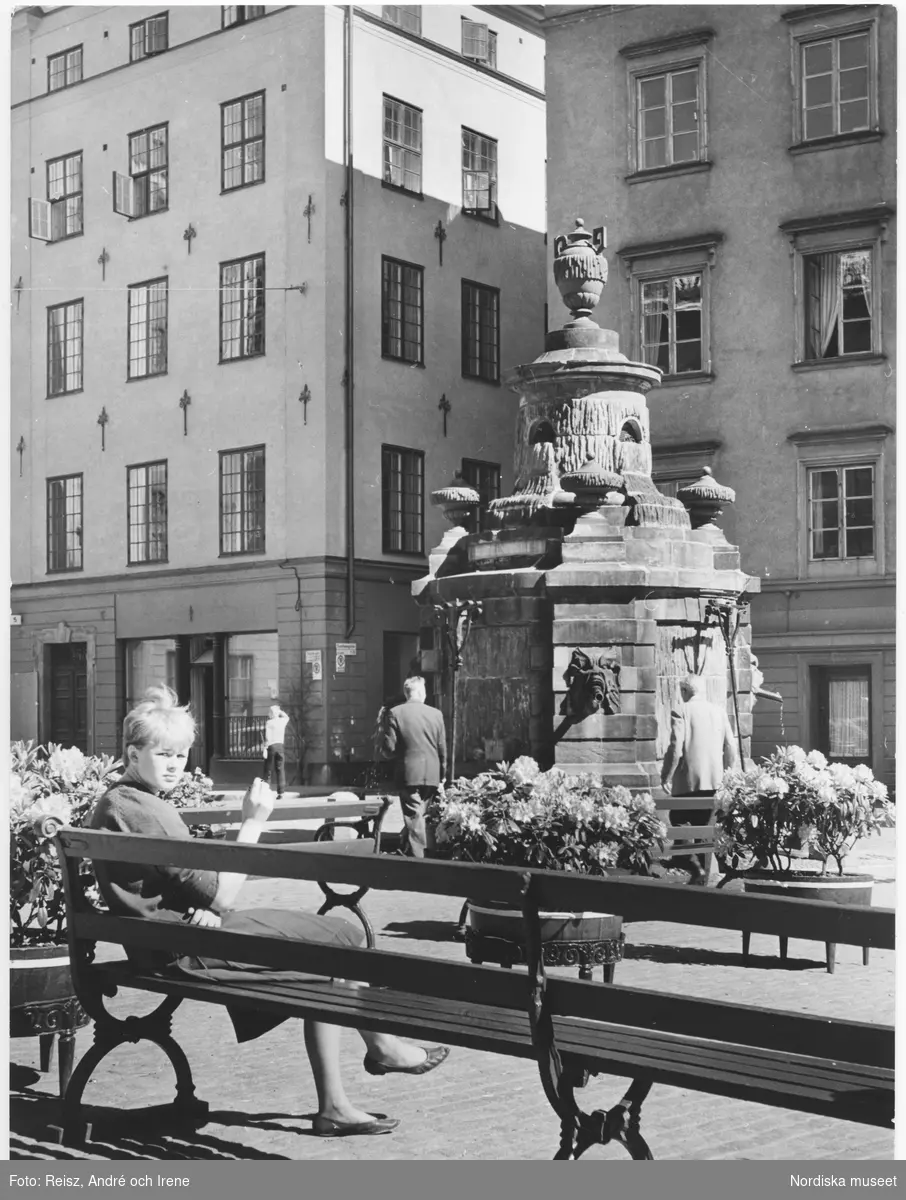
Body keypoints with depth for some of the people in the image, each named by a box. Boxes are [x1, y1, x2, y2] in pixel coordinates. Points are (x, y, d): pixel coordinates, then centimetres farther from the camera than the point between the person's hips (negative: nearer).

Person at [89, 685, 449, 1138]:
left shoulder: (111, 803, 10)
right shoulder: (145, 811, -23)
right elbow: (220, 895, -21)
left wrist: (204, 907, -5)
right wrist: (253, 823, -16)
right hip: (186, 947, -10)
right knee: (343, 937, 1)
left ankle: (333, 1106, 12)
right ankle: (382, 1046, 23)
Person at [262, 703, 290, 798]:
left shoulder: (268, 723, -6)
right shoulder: (282, 720, 7)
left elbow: (267, 737, -13)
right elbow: (286, 717, 33)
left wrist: (265, 748, -12)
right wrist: (279, 711, 28)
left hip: (271, 746, -3)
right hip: (280, 746, 3)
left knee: (268, 770, 5)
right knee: (280, 770, 3)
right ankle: (281, 792, -3)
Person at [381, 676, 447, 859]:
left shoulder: (395, 713, -6)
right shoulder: (436, 713, 2)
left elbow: (389, 749, -9)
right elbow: (442, 749, 5)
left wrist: (394, 753, 16)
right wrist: (441, 777, 16)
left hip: (409, 774, -3)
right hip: (432, 775, 3)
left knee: (414, 819, 0)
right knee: (418, 816, 17)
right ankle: (406, 853, 27)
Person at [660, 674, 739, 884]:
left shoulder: (681, 712, -7)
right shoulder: (719, 711, 8)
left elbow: (676, 749, -13)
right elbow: (730, 747, 9)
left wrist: (666, 776, -3)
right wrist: (727, 773, 21)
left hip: (688, 780, -5)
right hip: (713, 780, 5)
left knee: (678, 821, 2)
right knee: (701, 825, 15)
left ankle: (695, 867, -14)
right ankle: (701, 870, 16)